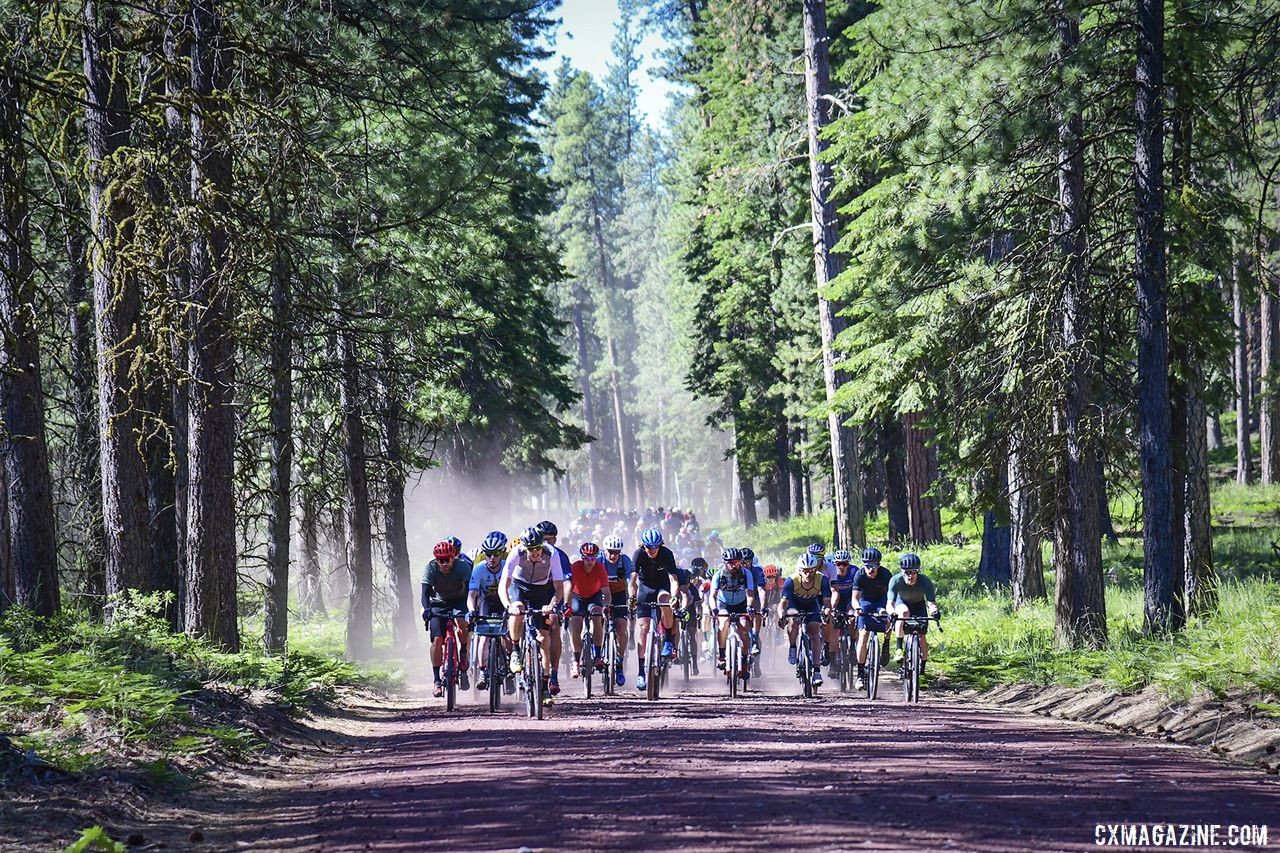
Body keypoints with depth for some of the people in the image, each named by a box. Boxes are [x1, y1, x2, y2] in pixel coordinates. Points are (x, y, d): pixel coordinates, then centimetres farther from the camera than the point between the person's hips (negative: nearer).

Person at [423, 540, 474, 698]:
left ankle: (463, 653, -4)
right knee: (437, 639, -15)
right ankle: (436, 680, -8)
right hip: (438, 604, 1)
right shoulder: (431, 568, -21)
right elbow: (425, 592, -26)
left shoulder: (462, 567, -24)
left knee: (463, 624, -32)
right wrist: (426, 609, -45)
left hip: (459, 602, -1)